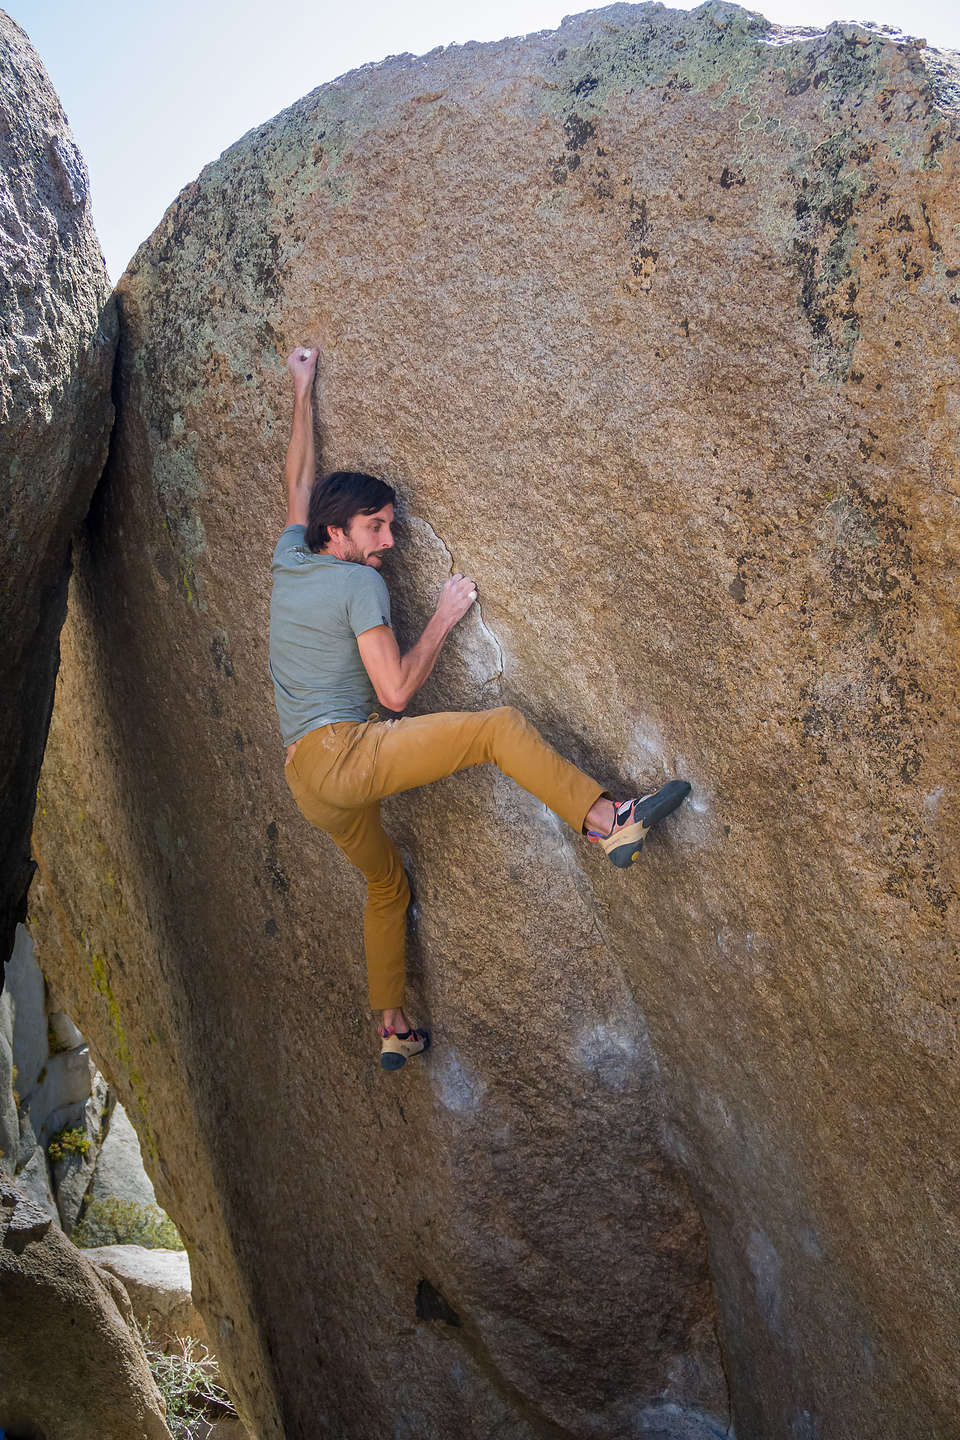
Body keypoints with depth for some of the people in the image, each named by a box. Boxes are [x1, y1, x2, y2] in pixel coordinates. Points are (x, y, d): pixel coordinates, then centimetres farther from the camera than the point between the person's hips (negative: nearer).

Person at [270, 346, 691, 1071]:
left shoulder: (289, 562, 15)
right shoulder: (361, 583, -6)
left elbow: (300, 482, 31)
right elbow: (395, 691, -10)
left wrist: (303, 393, 39)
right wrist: (445, 618, 0)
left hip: (307, 781, 9)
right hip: (346, 751, -9)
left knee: (387, 887, 24)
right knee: (501, 726, -13)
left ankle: (393, 1028, 29)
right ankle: (609, 820, -23)